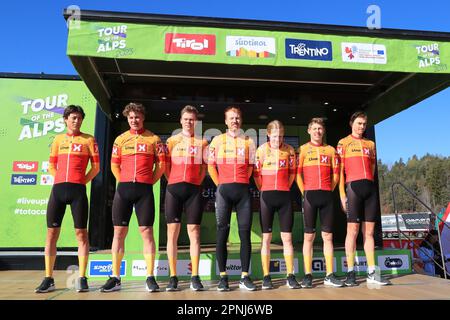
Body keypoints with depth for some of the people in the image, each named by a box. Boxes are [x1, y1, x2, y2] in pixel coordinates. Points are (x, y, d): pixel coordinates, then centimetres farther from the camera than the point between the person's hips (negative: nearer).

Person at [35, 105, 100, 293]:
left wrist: (82, 181, -1)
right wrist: (62, 179, 8)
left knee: (81, 232, -2)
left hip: (78, 190, -3)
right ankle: (49, 279, 12)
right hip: (58, 189, 4)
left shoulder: (88, 140, 6)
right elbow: (51, 165, 19)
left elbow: (96, 167, 5)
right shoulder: (58, 139, 16)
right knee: (52, 232, 3)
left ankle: (82, 278, 4)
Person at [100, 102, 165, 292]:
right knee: (119, 231, 3)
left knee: (146, 231, -2)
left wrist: (150, 182, 2)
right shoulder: (121, 139, 12)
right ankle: (115, 278, 12)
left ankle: (150, 277, 5)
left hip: (144, 190, -2)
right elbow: (114, 165, 13)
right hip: (123, 188, 3)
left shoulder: (153, 139, 6)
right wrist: (125, 183, 7)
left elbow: (161, 164, 6)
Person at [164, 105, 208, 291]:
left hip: (194, 190, 0)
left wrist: (197, 182, 4)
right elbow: (166, 165, 10)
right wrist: (172, 182, 2)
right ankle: (173, 277, 7)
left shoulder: (202, 142, 10)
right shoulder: (172, 141, 10)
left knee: (194, 233, 0)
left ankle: (195, 277, 5)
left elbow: (204, 167, 13)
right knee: (172, 232, 0)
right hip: (174, 189, 0)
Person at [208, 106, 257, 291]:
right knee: (222, 233, 0)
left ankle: (245, 277, 7)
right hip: (224, 190, -1)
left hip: (243, 190, 1)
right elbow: (211, 166, 8)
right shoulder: (217, 140, 8)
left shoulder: (249, 142, 11)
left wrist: (241, 183, 7)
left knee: (245, 233, 0)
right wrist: (221, 185, 3)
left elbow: (251, 166, 14)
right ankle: (223, 277, 7)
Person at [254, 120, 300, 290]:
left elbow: (292, 172, 12)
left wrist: (285, 188, 13)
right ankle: (266, 277, 10)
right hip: (267, 196, -1)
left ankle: (290, 276, 13)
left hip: (284, 196, 2)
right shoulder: (261, 149, -2)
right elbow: (256, 173, 1)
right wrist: (263, 191, 5)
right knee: (266, 238, 3)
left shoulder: (289, 150, 3)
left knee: (287, 237, 4)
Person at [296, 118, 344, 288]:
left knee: (328, 236, 5)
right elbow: (298, 173, 1)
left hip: (327, 195, 3)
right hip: (310, 195, -2)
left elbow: (336, 174, 14)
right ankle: (308, 275, 5)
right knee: (308, 236, 0)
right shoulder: (303, 149, 6)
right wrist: (305, 193, -2)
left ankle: (329, 275, 12)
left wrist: (328, 190, 7)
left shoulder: (331, 150, 14)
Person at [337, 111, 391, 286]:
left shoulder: (371, 144, 20)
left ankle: (372, 273, 10)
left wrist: (368, 184, 11)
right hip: (353, 187, -4)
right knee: (352, 230, -4)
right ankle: (350, 272, 2)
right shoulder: (344, 143, 6)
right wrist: (342, 194, -7)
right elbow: (340, 170, 0)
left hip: (370, 188, 5)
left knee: (369, 231, 6)